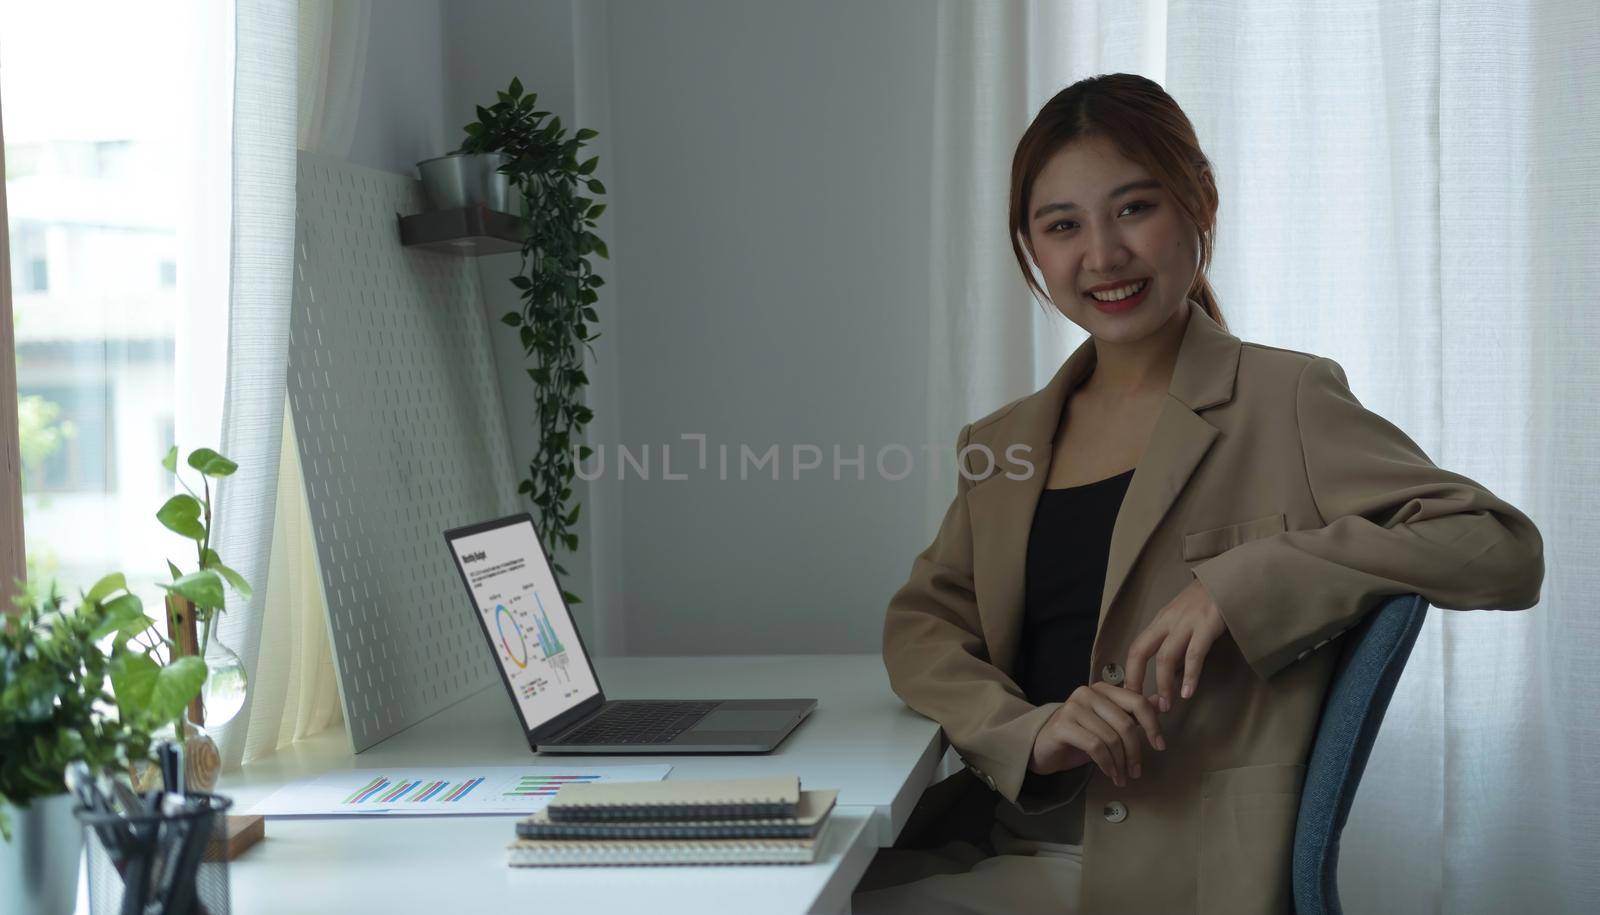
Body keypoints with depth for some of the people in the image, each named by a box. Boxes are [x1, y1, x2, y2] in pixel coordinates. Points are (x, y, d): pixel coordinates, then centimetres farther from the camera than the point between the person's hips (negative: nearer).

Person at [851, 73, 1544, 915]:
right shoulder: (1004, 443, 15)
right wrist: (1028, 732, -12)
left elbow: (1504, 553, -9)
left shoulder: (1285, 403, -2)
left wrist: (1243, 584, -20)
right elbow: (921, 622, 9)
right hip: (997, 839, 5)